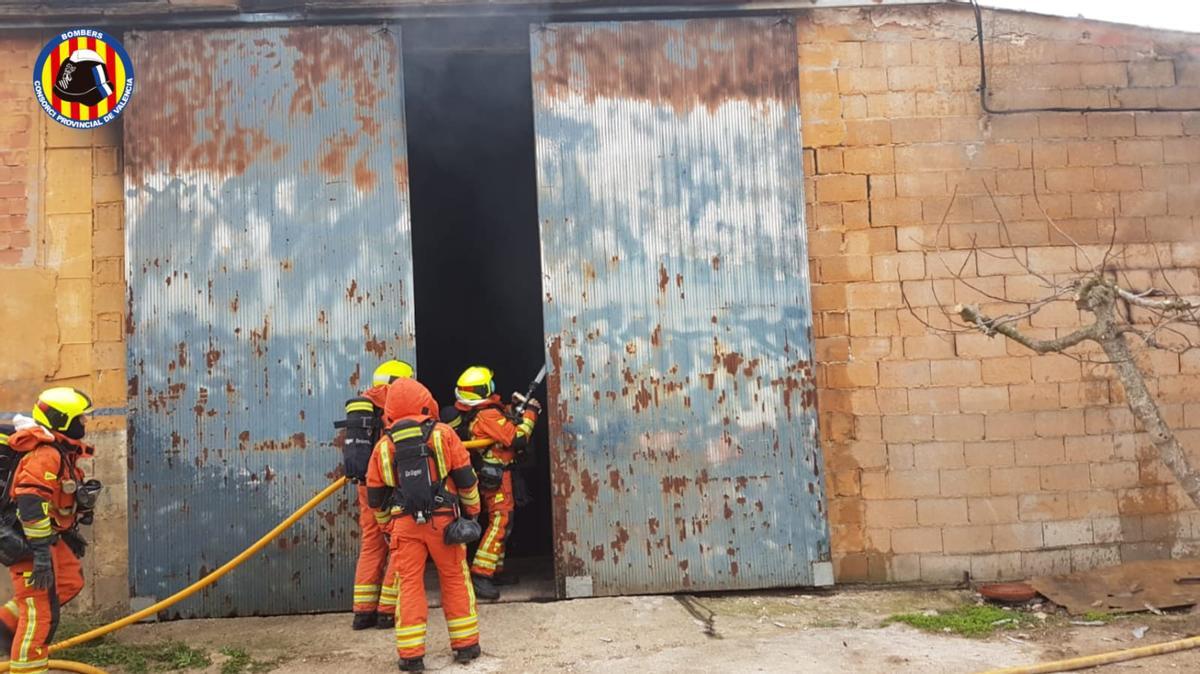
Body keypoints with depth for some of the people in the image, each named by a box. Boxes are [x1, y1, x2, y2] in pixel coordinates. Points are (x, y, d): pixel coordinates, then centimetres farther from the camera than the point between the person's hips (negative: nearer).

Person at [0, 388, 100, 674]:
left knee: (70, 583, 21)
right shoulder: (45, 455, -23)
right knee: (42, 611, -6)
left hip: (51, 536, 10)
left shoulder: (62, 452, 11)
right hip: (30, 541, -10)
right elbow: (31, 503, -32)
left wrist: (71, 533, 26)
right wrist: (41, 552, -32)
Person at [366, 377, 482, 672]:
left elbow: (375, 496, 11)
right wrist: (472, 511, 15)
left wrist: (388, 526, 25)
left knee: (409, 584, 6)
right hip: (442, 518, -1)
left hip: (404, 523, 1)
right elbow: (466, 478, 1)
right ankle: (466, 645, 16)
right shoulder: (443, 433, -1)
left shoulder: (384, 445, 5)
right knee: (455, 579, 10)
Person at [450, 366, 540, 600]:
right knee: (501, 521, -12)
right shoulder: (488, 415, -23)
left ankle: (496, 569, 25)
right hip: (496, 476, -10)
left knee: (499, 521, 18)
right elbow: (518, 439, -21)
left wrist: (514, 408, 9)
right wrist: (530, 413, -12)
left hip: (489, 474, 10)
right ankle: (480, 575, -16)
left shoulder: (471, 414, 6)